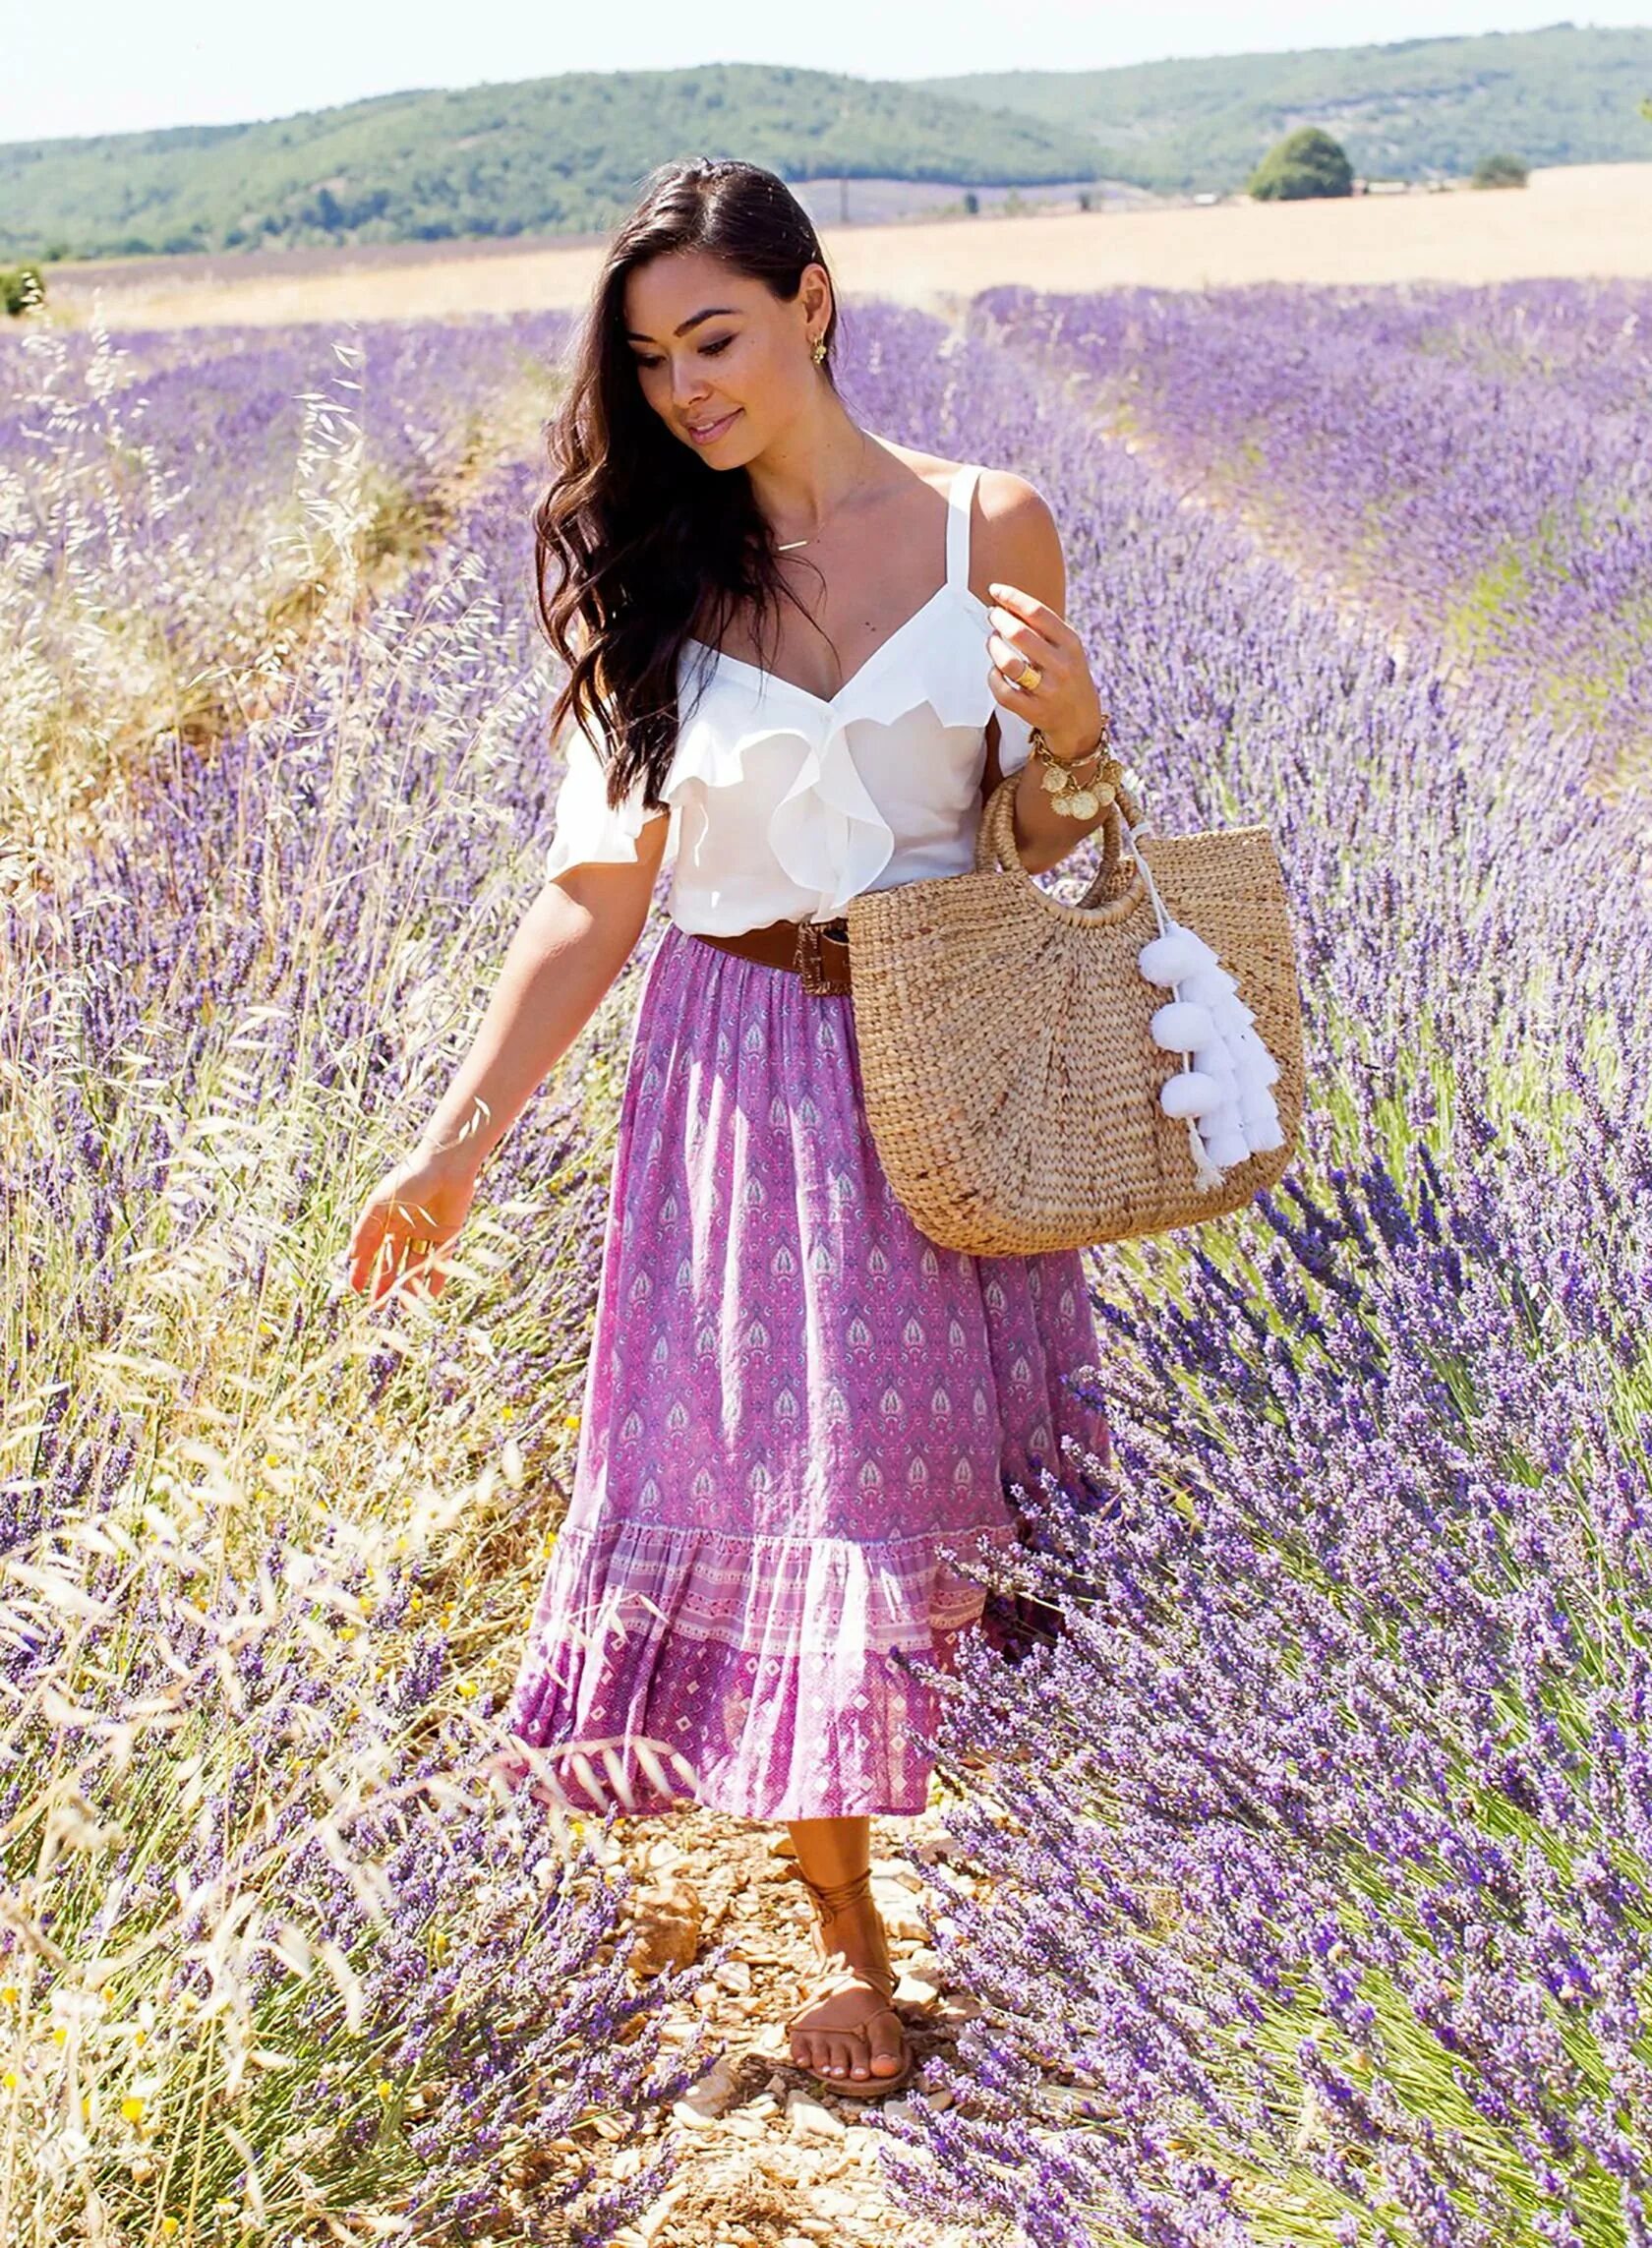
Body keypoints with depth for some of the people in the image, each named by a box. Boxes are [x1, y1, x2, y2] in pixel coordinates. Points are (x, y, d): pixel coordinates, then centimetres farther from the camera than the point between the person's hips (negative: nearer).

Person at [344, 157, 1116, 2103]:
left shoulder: (988, 528, -2)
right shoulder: (656, 578, 0)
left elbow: (1049, 845, 2)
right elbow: (599, 888, 1)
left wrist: (1068, 724, -19)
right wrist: (460, 1137, -4)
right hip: (741, 1065, 0)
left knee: (926, 1438, 9)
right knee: (773, 1476, 0)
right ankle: (844, 1927, 16)